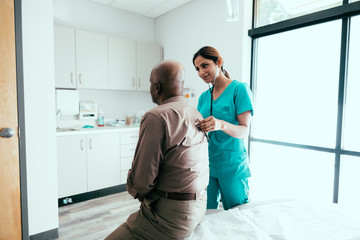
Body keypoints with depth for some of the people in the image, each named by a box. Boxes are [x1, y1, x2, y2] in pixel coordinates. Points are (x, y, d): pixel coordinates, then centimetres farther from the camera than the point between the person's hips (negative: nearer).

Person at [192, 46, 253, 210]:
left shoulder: (239, 89, -7)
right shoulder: (204, 96, 10)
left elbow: (244, 131, -14)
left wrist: (221, 125, -32)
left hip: (231, 166, -4)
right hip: (206, 163, 5)